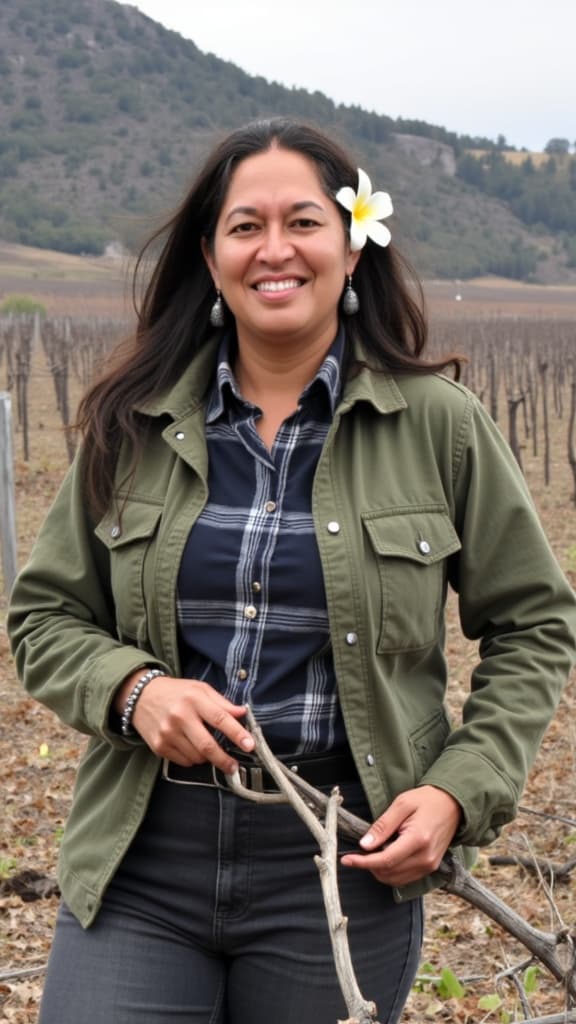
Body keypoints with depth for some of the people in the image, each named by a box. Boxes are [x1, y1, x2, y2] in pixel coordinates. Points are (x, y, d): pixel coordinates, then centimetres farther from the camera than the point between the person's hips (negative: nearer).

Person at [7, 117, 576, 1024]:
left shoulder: (438, 423, -1)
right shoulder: (133, 425, 4)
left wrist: (460, 792, -7)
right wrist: (132, 688, -11)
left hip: (344, 860, -1)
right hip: (141, 859, 2)